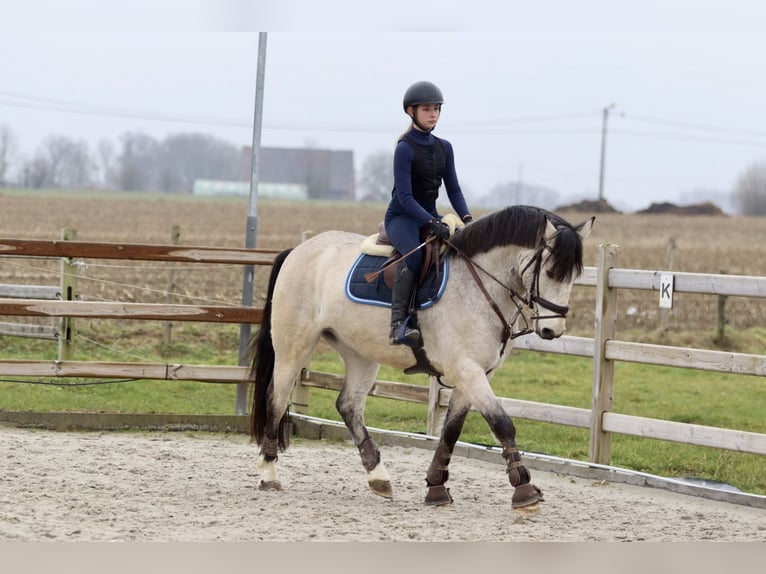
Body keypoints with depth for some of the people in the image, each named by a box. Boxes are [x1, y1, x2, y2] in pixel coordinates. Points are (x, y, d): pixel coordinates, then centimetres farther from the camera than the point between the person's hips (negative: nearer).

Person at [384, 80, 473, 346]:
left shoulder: (444, 148, 9)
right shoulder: (405, 149, -12)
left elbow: (453, 189, 10)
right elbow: (405, 197, -18)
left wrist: (467, 218, -7)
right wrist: (432, 224, -28)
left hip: (429, 215, 7)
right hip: (401, 216, -7)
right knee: (413, 253, -38)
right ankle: (399, 324, -41)